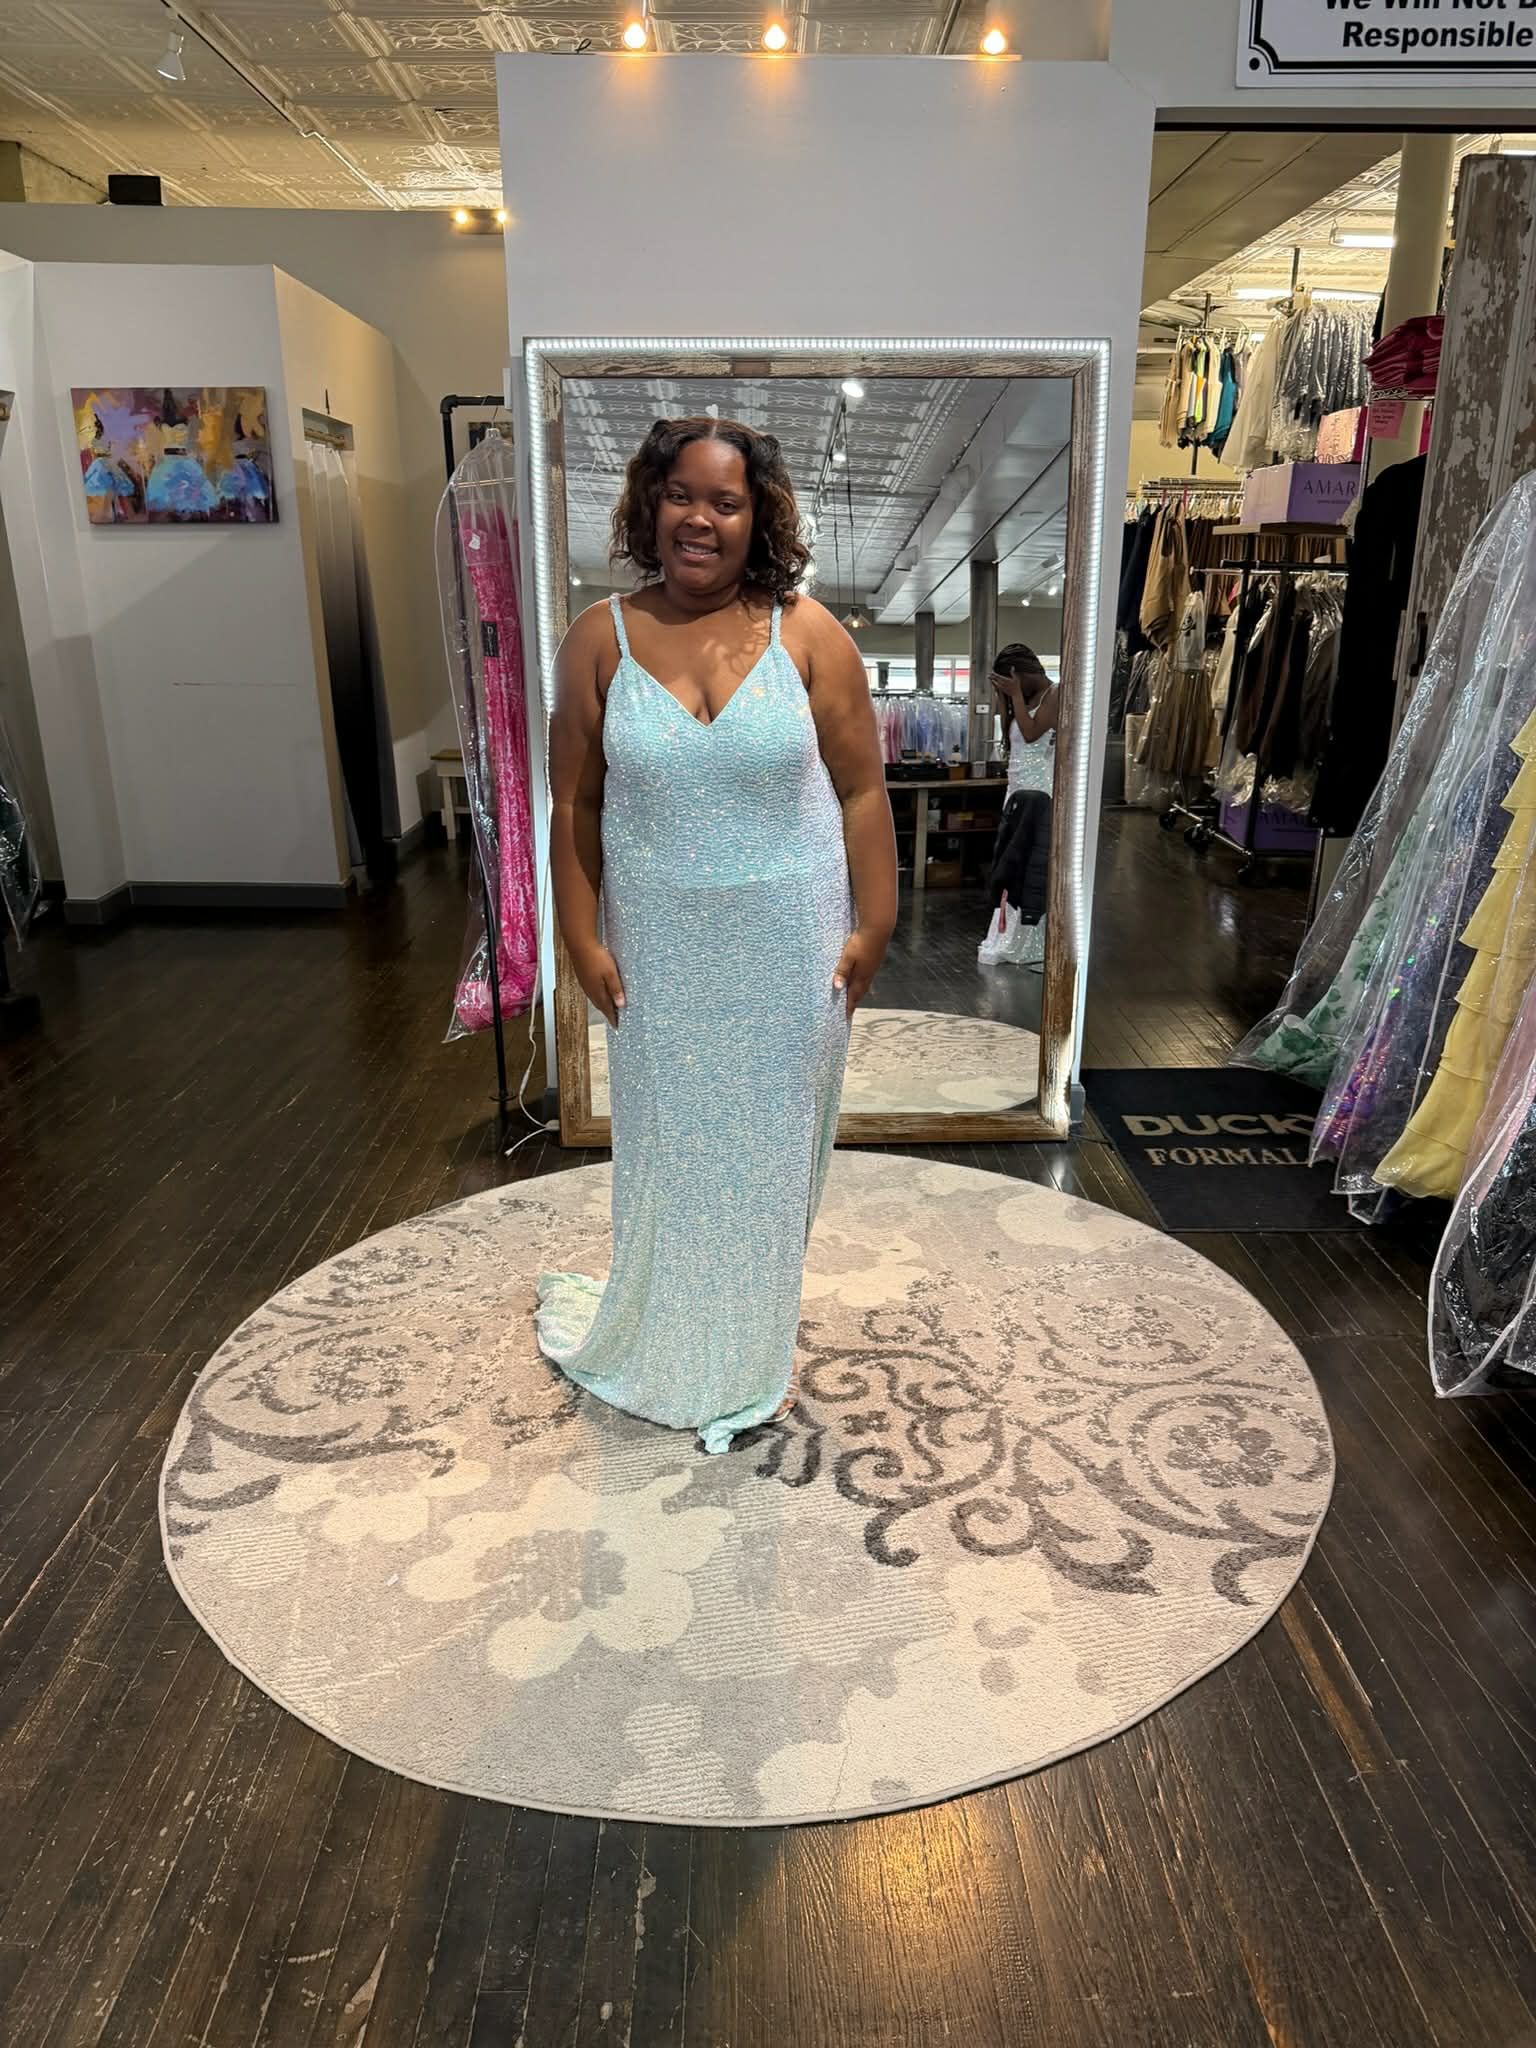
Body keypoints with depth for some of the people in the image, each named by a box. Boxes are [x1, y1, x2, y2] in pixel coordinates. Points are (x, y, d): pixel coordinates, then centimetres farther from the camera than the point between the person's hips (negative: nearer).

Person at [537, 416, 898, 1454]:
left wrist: (873, 926, -6)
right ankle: (669, 1342, 38)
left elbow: (862, 789, -3)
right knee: (670, 1143, 13)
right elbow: (574, 803, 0)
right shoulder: (600, 639, -3)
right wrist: (583, 938, -3)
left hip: (789, 943, 0)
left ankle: (757, 1348, 37)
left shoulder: (808, 634, -5)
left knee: (771, 1136, 13)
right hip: (661, 947, 1)